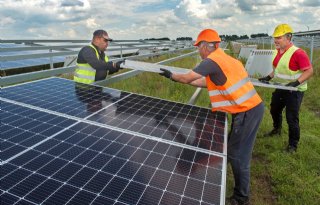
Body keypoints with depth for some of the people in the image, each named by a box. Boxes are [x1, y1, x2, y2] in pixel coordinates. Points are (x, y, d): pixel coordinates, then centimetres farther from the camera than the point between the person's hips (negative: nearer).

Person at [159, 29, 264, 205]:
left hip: (247, 111, -10)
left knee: (237, 155, 3)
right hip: (250, 108, 10)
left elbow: (187, 78, -17)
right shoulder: (221, 58, 14)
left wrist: (171, 75, 3)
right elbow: (207, 82, 19)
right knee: (234, 150, 20)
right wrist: (179, 78, 21)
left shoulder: (212, 60, -15)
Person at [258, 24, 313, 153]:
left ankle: (293, 145, 17)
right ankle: (277, 130, 51)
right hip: (280, 88, 9)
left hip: (294, 91, -8)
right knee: (274, 110, 23)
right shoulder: (278, 52, 4)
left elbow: (309, 71, -23)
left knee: (291, 118, -2)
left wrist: (296, 83, -33)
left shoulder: (298, 53, -22)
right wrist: (268, 77, 6)